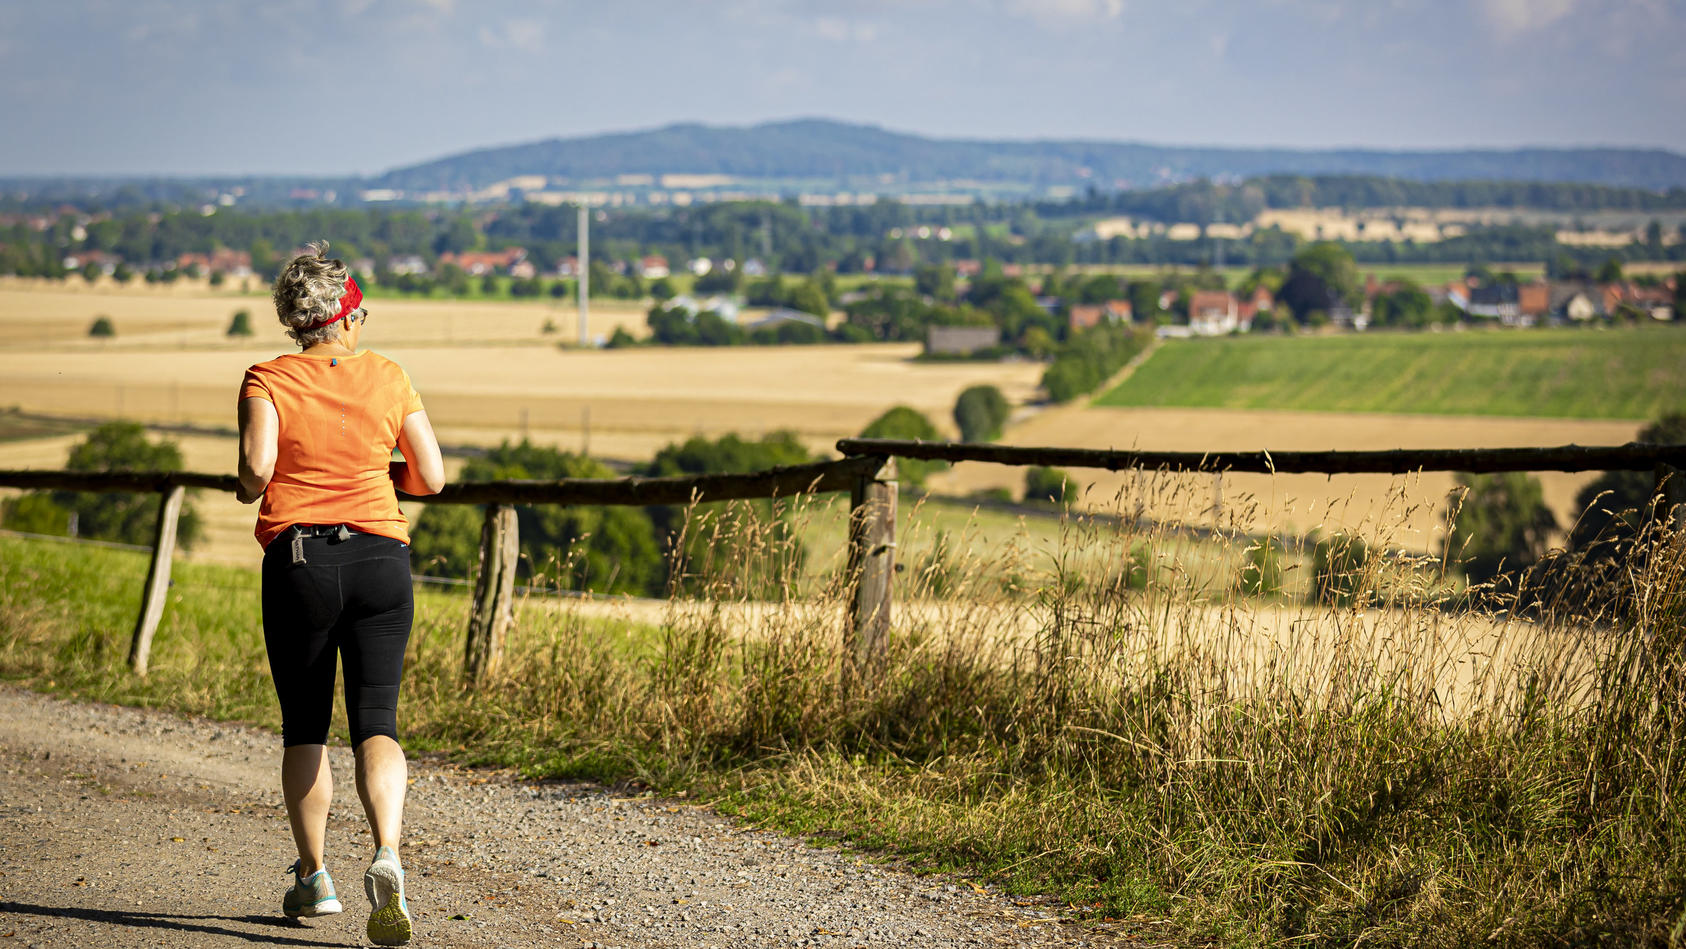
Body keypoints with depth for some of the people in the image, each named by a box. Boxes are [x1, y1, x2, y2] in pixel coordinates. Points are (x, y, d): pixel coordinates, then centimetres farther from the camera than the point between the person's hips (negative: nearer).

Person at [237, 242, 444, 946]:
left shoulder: (267, 381, -2)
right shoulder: (387, 378, 4)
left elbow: (256, 467, -16)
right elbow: (431, 477, 7)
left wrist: (250, 489, 7)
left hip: (298, 563, -1)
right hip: (379, 558, 1)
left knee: (305, 726, 14)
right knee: (376, 722, -2)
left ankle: (313, 879, 20)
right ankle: (386, 858, -26)